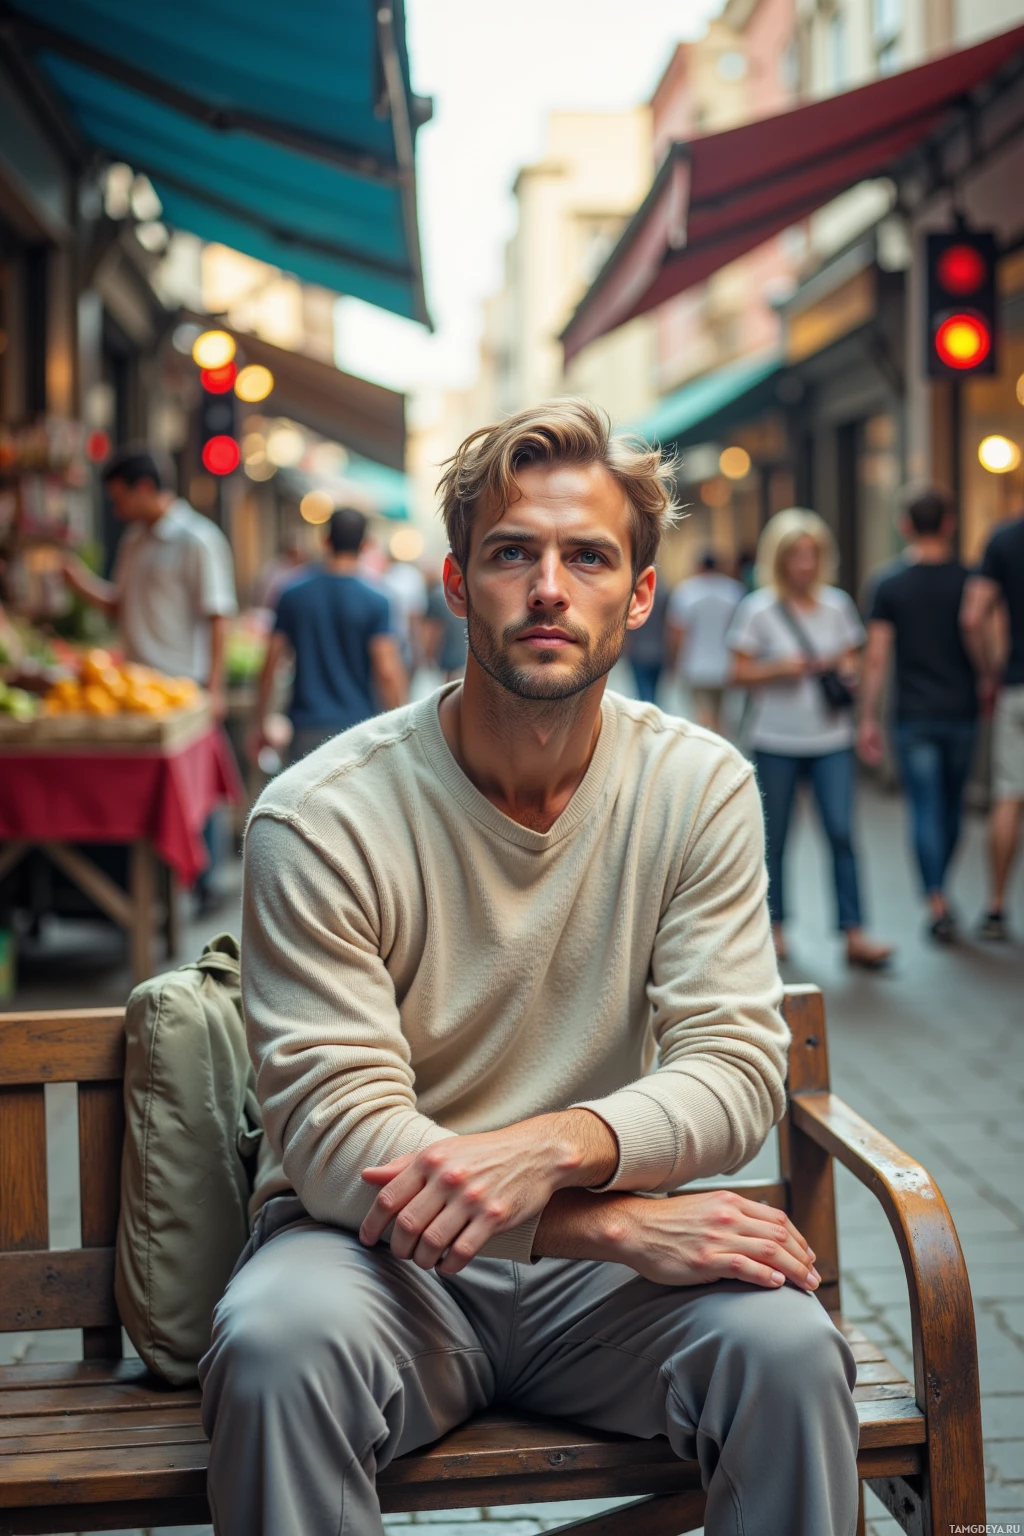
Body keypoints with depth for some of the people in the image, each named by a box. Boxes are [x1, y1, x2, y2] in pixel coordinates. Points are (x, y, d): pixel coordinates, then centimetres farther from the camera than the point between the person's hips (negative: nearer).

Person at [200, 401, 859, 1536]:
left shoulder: (700, 786, -3)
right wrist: (624, 1223, -29)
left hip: (607, 1260, 2)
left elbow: (737, 1067, -8)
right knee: (276, 1345, -33)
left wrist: (554, 1145, -29)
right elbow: (338, 1136, -18)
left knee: (787, 1344, -27)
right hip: (389, 1255, -2)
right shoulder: (323, 818, -13)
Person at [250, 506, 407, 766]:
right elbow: (387, 673, -10)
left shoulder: (293, 595, 3)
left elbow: (271, 666, 4)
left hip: (308, 727, 2)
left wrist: (261, 724, 14)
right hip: (358, 723, -2)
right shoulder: (375, 602, -4)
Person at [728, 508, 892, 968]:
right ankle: (774, 926, 22)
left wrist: (845, 670, -6)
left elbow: (852, 660, 16)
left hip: (831, 737, 2)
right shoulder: (758, 609, -3)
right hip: (776, 740, -2)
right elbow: (739, 673, -2)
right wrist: (780, 669, -18)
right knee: (775, 836, 7)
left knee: (842, 832, -7)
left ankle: (854, 935, -7)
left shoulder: (837, 605, 7)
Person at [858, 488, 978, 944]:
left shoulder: (890, 585, -3)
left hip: (914, 714, -1)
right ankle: (938, 888, 28)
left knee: (926, 809, 0)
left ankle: (937, 902, -8)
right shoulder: (969, 580, -1)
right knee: (951, 805, 15)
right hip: (961, 710, 1)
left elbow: (876, 658, -5)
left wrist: (868, 719, -1)